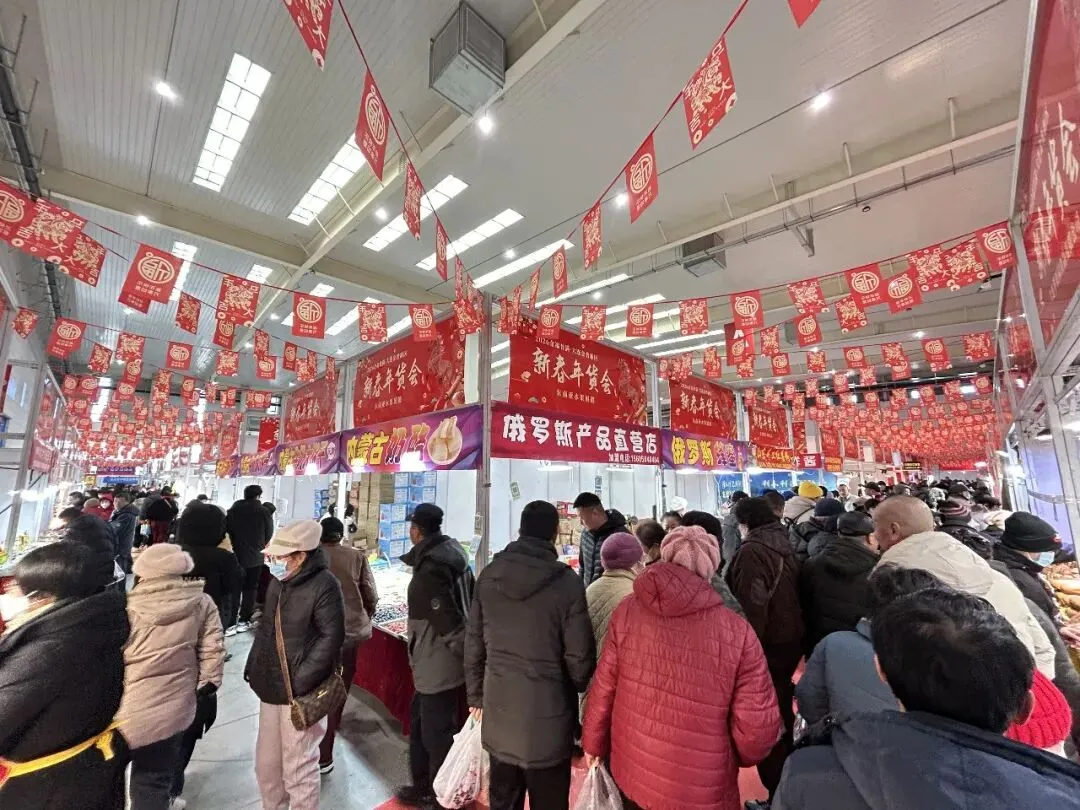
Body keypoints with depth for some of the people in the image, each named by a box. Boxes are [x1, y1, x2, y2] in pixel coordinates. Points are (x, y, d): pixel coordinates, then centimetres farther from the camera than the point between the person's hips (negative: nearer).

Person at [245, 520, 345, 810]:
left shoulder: (324, 584, -21)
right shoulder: (278, 581, 5)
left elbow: (331, 637, -20)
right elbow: (265, 627, 17)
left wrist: (301, 681, -19)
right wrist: (253, 666, 12)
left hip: (300, 692, -7)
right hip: (271, 687, 8)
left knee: (298, 766, 6)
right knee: (266, 761, 22)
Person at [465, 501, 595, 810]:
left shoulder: (489, 575, -6)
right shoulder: (567, 582, -19)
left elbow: (473, 643, 2)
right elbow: (579, 655, -13)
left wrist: (476, 695, 15)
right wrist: (577, 693, 8)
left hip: (498, 709, 4)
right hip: (547, 715, -4)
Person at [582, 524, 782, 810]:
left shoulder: (627, 611, -15)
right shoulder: (738, 632, -20)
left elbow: (603, 689, -7)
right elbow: (757, 729, -15)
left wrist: (594, 744, 11)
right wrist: (741, 756, 9)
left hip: (631, 775, 2)